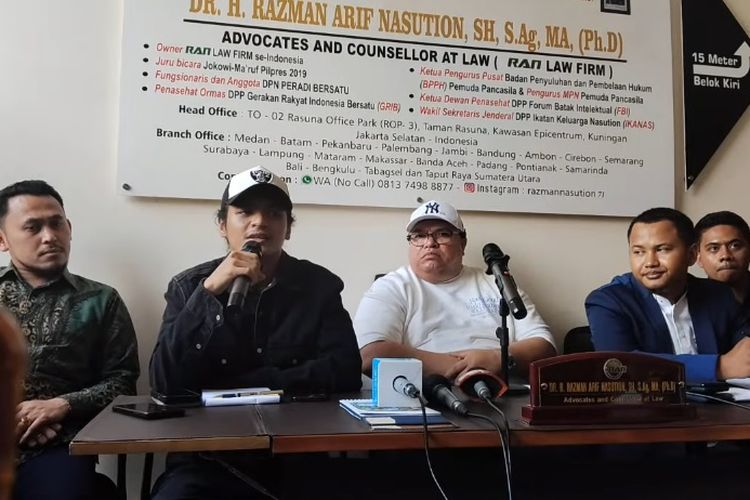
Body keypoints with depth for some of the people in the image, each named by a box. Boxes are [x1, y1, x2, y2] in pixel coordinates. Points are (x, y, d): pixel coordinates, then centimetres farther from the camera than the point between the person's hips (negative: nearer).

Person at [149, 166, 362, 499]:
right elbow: (165, 382, -8)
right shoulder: (188, 285, 3)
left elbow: (345, 373, -8)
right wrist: (209, 291, -18)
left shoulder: (319, 285, 2)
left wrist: (240, 384, -10)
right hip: (208, 459, -1)